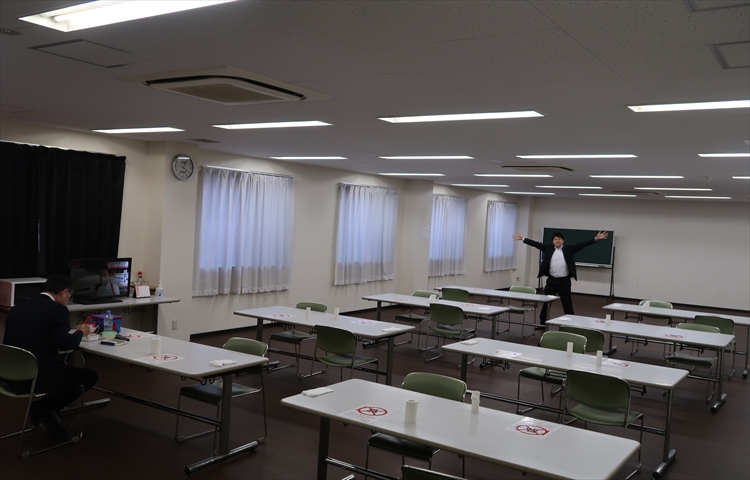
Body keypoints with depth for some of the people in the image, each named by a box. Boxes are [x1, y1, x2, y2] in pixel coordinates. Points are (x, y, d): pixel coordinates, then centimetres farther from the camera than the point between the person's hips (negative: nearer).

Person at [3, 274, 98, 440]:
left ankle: (40, 407, 20)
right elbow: (64, 343, -20)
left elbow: (9, 341, 13)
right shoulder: (58, 309, -11)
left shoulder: (17, 308, 8)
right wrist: (80, 332, 1)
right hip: (40, 377, -7)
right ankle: (48, 408, 4)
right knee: (90, 376, 15)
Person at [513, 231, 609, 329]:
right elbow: (537, 244, 3)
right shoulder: (549, 248, 5)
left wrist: (596, 239, -16)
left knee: (567, 304, 4)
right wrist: (522, 239, -1)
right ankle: (542, 323, 23)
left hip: (564, 281, -2)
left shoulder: (569, 249, 1)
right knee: (545, 302, 11)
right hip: (551, 280, 3)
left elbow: (582, 244, -6)